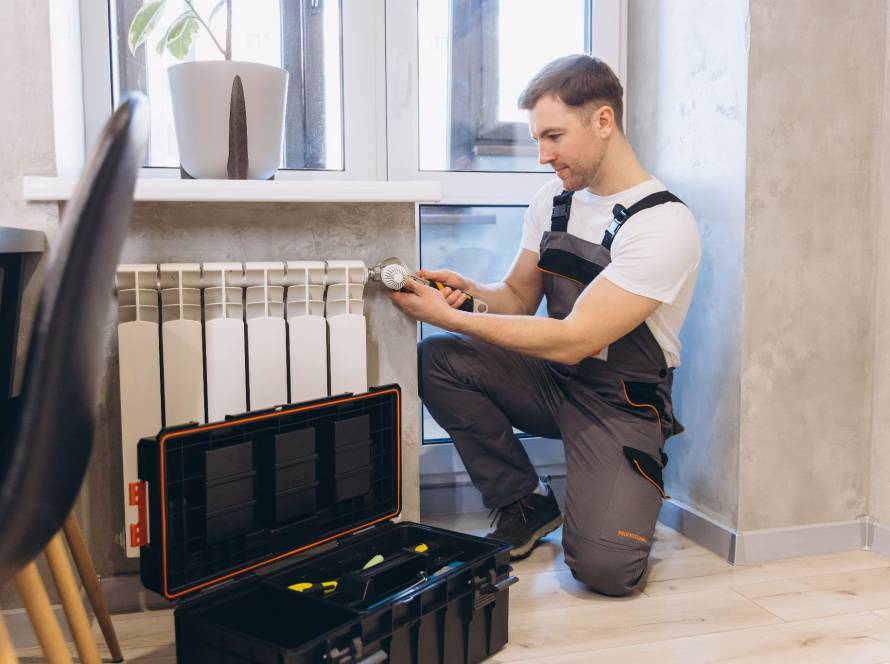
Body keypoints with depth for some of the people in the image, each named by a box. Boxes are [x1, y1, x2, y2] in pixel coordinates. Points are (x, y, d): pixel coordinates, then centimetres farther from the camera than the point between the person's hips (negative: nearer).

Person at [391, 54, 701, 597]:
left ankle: (632, 497, 14)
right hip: (553, 381, 6)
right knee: (438, 359, -17)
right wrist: (470, 289, -12)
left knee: (605, 568, -24)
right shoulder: (553, 201, 2)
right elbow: (519, 297, 11)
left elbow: (572, 341, -25)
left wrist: (449, 316, -23)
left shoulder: (664, 225, -21)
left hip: (623, 404, -6)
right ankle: (526, 505, 0)